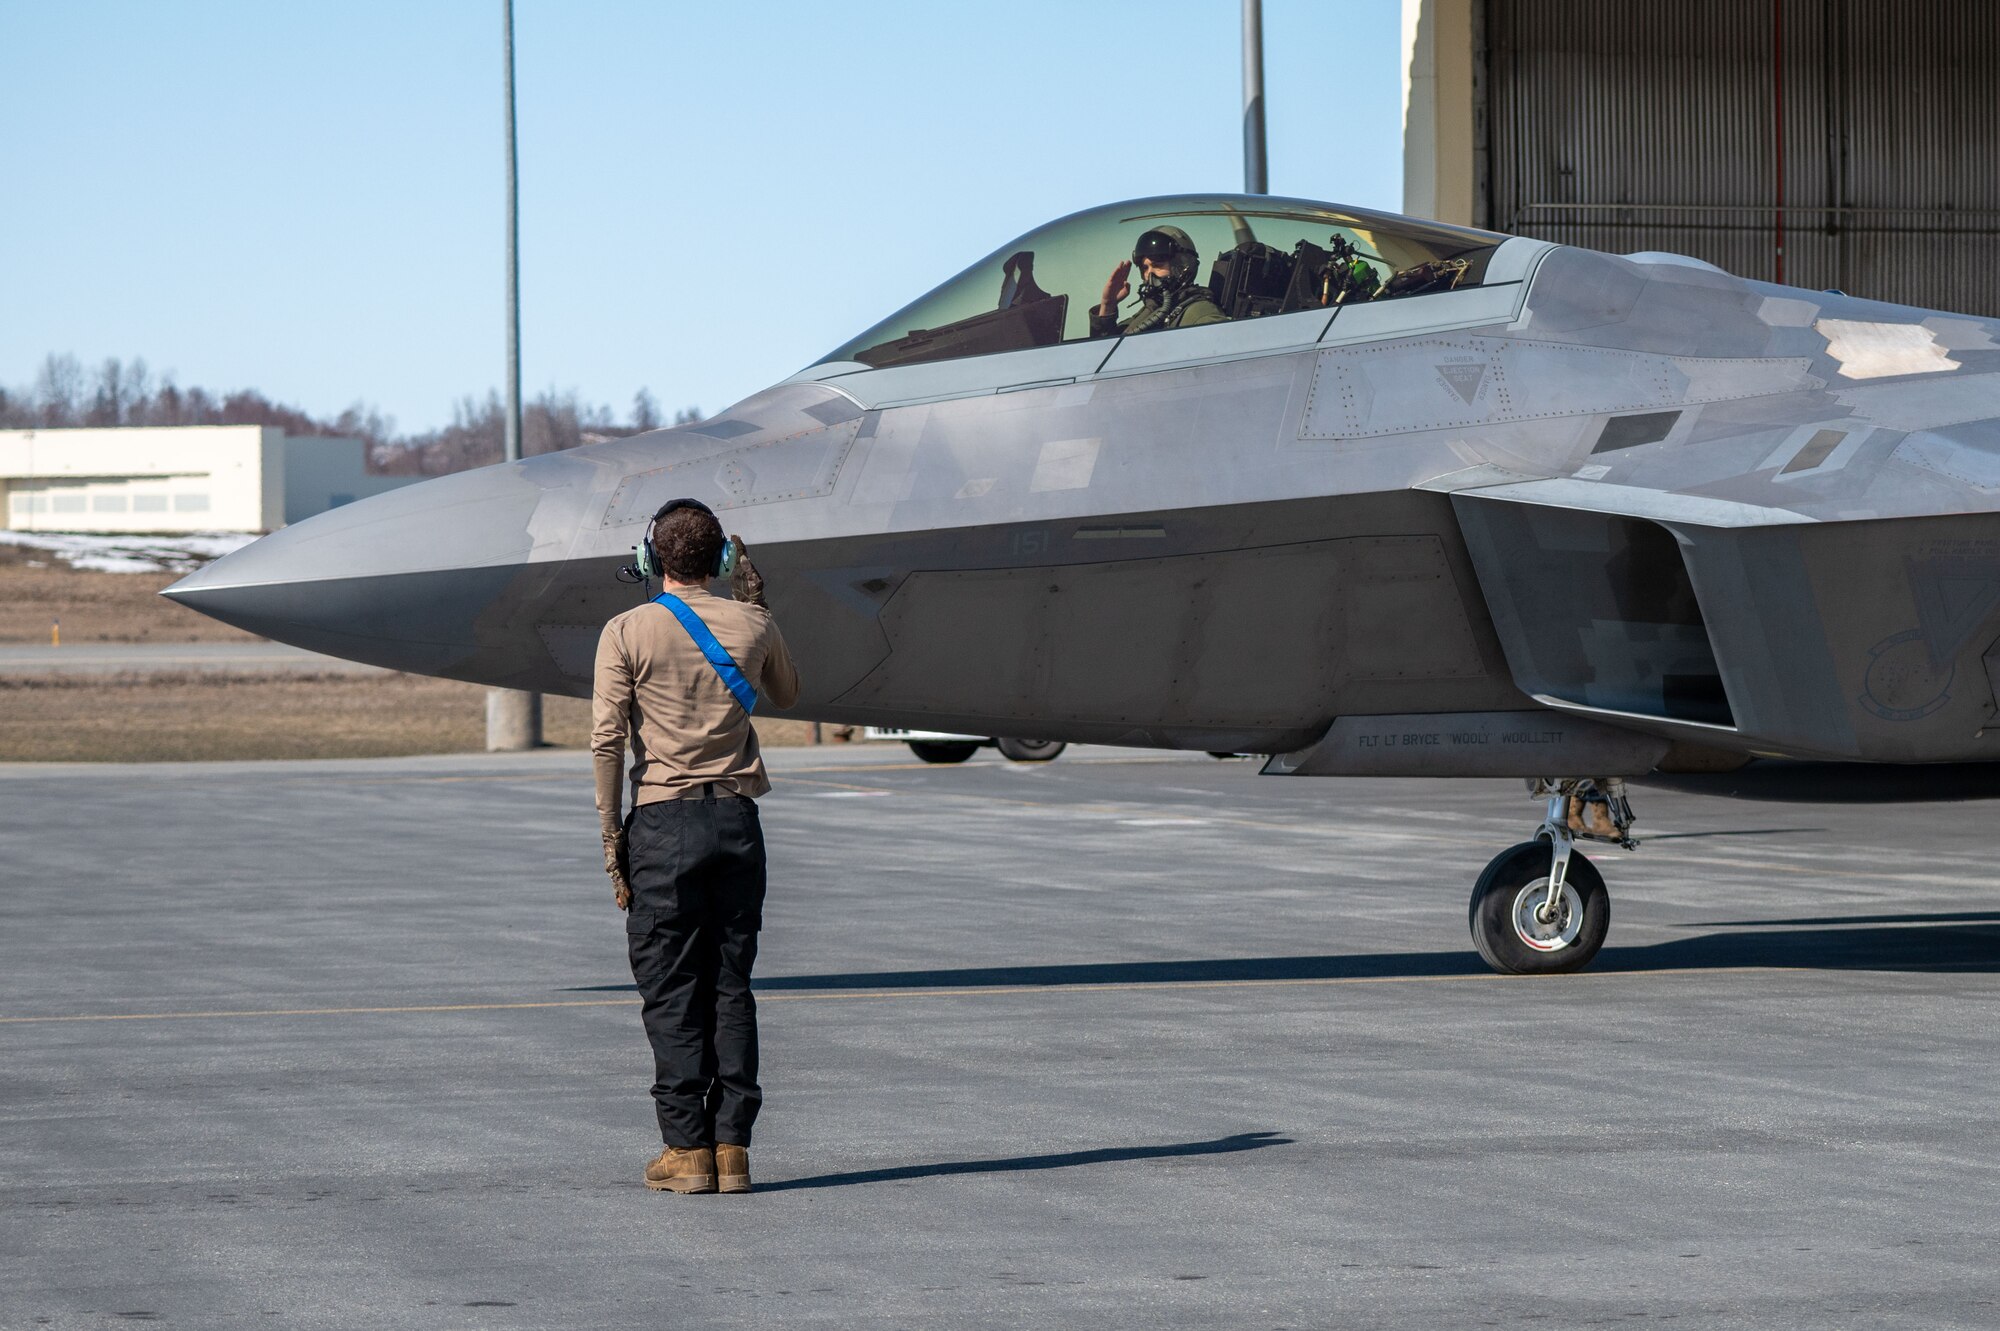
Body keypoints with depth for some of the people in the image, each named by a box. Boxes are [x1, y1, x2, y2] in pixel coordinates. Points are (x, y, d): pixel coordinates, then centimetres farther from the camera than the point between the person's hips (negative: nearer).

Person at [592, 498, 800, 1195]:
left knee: (671, 992, 1)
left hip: (663, 820, -3)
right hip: (737, 821, 3)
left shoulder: (628, 632, -4)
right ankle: (732, 1145, 4)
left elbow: (607, 740, -8)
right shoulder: (753, 626, 4)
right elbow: (785, 693, 24)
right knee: (731, 987, 7)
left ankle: (687, 1149, -1)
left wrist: (612, 836, -3)